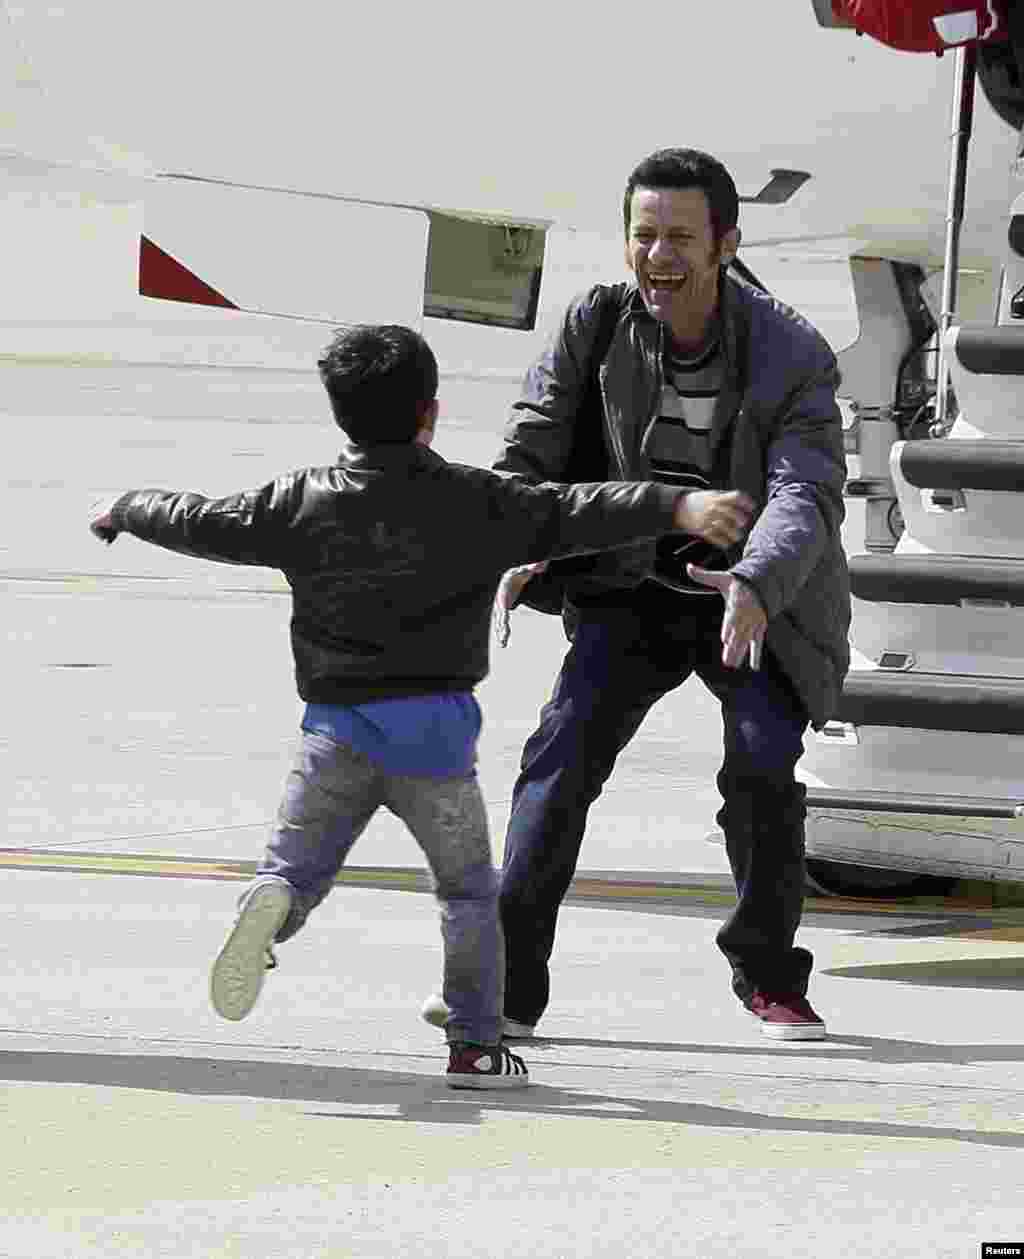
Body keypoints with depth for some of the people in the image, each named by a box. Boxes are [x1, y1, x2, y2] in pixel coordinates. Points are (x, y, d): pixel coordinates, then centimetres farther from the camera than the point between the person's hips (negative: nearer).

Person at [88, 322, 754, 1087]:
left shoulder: (302, 505, 4)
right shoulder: (477, 504, -3)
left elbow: (204, 525, 14)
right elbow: (576, 515, -12)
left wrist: (127, 510, 32)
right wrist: (679, 509, -18)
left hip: (338, 728, 1)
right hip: (434, 732, -1)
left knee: (294, 866, 7)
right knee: (470, 888, 13)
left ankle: (269, 909, -29)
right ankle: (475, 1044, 10)